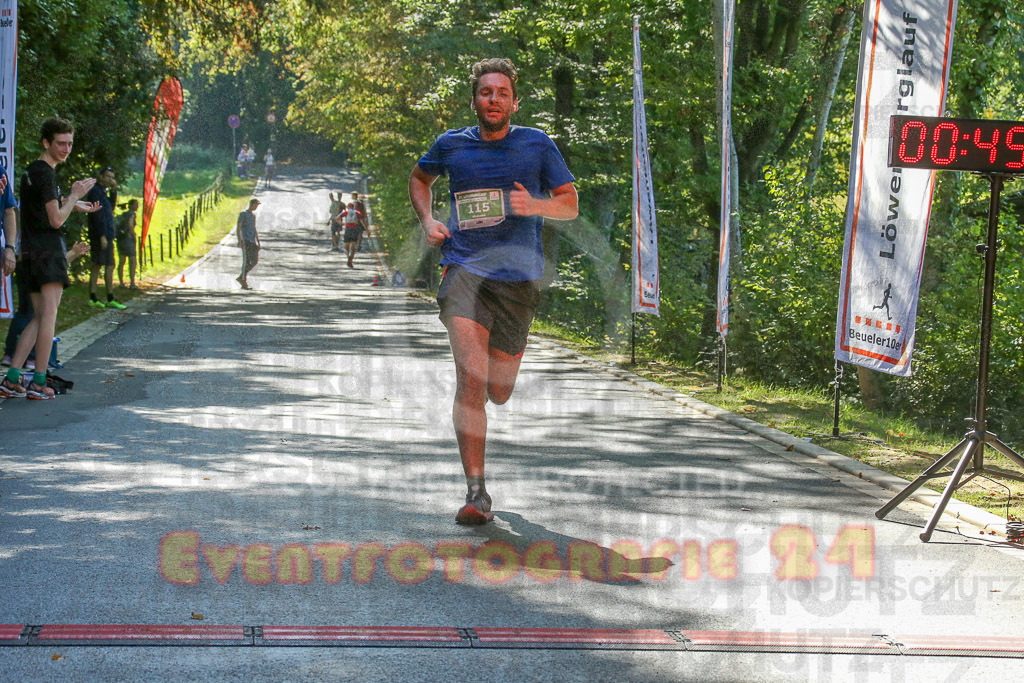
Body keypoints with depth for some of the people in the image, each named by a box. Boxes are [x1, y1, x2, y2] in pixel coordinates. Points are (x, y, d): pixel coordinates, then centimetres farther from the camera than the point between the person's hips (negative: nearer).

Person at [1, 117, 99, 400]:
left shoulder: (31, 171, 19)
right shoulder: (45, 173, -12)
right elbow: (56, 220, -14)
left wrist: (73, 204, 27)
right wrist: (74, 196, -1)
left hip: (31, 250, 9)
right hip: (49, 248, -9)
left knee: (40, 318, 10)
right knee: (49, 314, -8)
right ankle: (39, 382, -10)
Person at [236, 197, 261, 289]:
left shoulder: (254, 215, 19)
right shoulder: (243, 214, -4)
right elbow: (238, 227, -9)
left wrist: (258, 242, 18)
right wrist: (239, 240, -19)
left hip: (253, 241, 7)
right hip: (245, 240, -7)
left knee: (255, 260, 1)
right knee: (246, 261, -9)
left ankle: (241, 277, 12)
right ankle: (244, 283, -4)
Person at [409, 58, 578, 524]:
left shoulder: (538, 145, 5)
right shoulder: (451, 145, 7)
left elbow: (571, 206, 7)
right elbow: (419, 178, 28)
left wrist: (535, 205, -14)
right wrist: (427, 220, 10)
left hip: (519, 276, 1)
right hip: (464, 270, -1)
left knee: (499, 392, 9)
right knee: (470, 380, -19)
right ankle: (476, 492, -18)